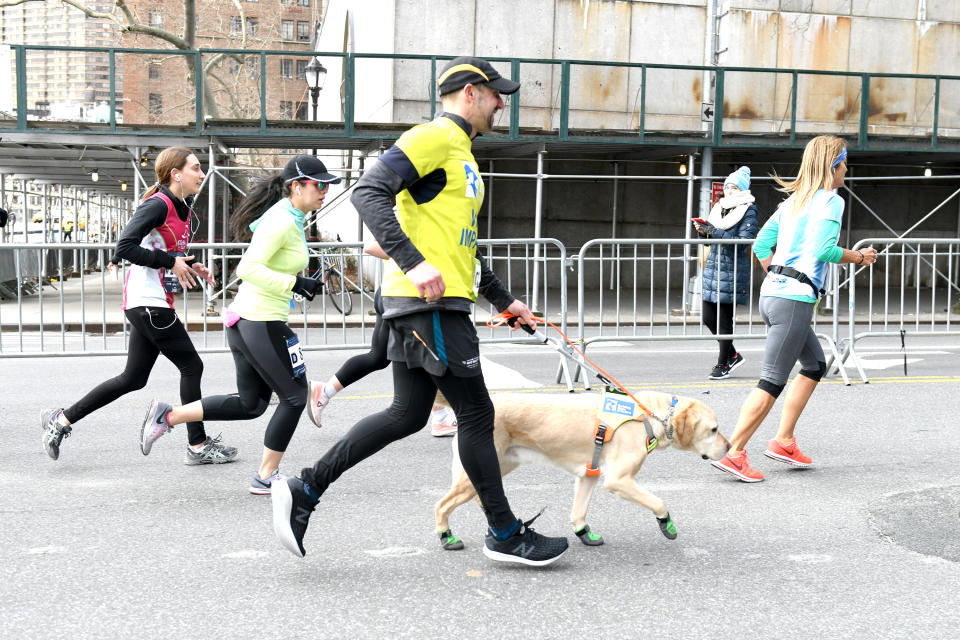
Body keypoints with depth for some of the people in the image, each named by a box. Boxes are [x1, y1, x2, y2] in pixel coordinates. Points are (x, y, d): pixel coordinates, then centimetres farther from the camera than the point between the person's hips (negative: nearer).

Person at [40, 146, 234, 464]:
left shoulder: (183, 208, 13)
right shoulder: (157, 205, -16)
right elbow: (124, 248, -22)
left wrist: (191, 266, 7)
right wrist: (171, 262, -20)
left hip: (152, 305, 10)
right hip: (148, 303, -10)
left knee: (133, 379, 12)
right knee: (191, 366, -2)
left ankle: (61, 420, 20)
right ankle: (198, 446, 9)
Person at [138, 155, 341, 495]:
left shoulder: (288, 218, 13)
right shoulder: (282, 221, -17)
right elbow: (248, 268, -26)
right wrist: (294, 283, -28)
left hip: (245, 320, 10)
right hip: (261, 323, -10)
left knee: (249, 405, 17)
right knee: (294, 397, 3)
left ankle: (167, 416, 16)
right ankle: (266, 477, 12)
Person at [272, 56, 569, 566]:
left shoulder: (461, 154, 25)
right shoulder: (435, 137, -8)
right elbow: (369, 191, -20)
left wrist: (504, 300, 28)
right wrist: (414, 262, -30)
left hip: (435, 300, 10)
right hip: (430, 301, -10)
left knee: (407, 415, 10)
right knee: (476, 413, -1)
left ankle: (304, 489, 12)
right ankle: (504, 534, 11)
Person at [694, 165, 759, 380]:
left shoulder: (749, 212, -5)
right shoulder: (718, 208, 14)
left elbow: (743, 241, -16)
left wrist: (714, 231, -20)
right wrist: (703, 230, -4)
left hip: (732, 271, -7)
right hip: (713, 268, 7)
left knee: (724, 319, -3)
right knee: (709, 317, 6)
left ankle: (723, 364, 9)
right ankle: (732, 355, 25)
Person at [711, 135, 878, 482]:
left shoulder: (793, 200, 17)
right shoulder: (831, 200, -7)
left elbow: (761, 245, 15)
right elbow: (823, 249, -20)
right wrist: (859, 257, -5)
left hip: (772, 292, 9)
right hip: (795, 300, -9)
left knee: (816, 365, 22)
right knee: (773, 381, -8)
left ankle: (783, 441, 21)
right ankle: (733, 453, -11)